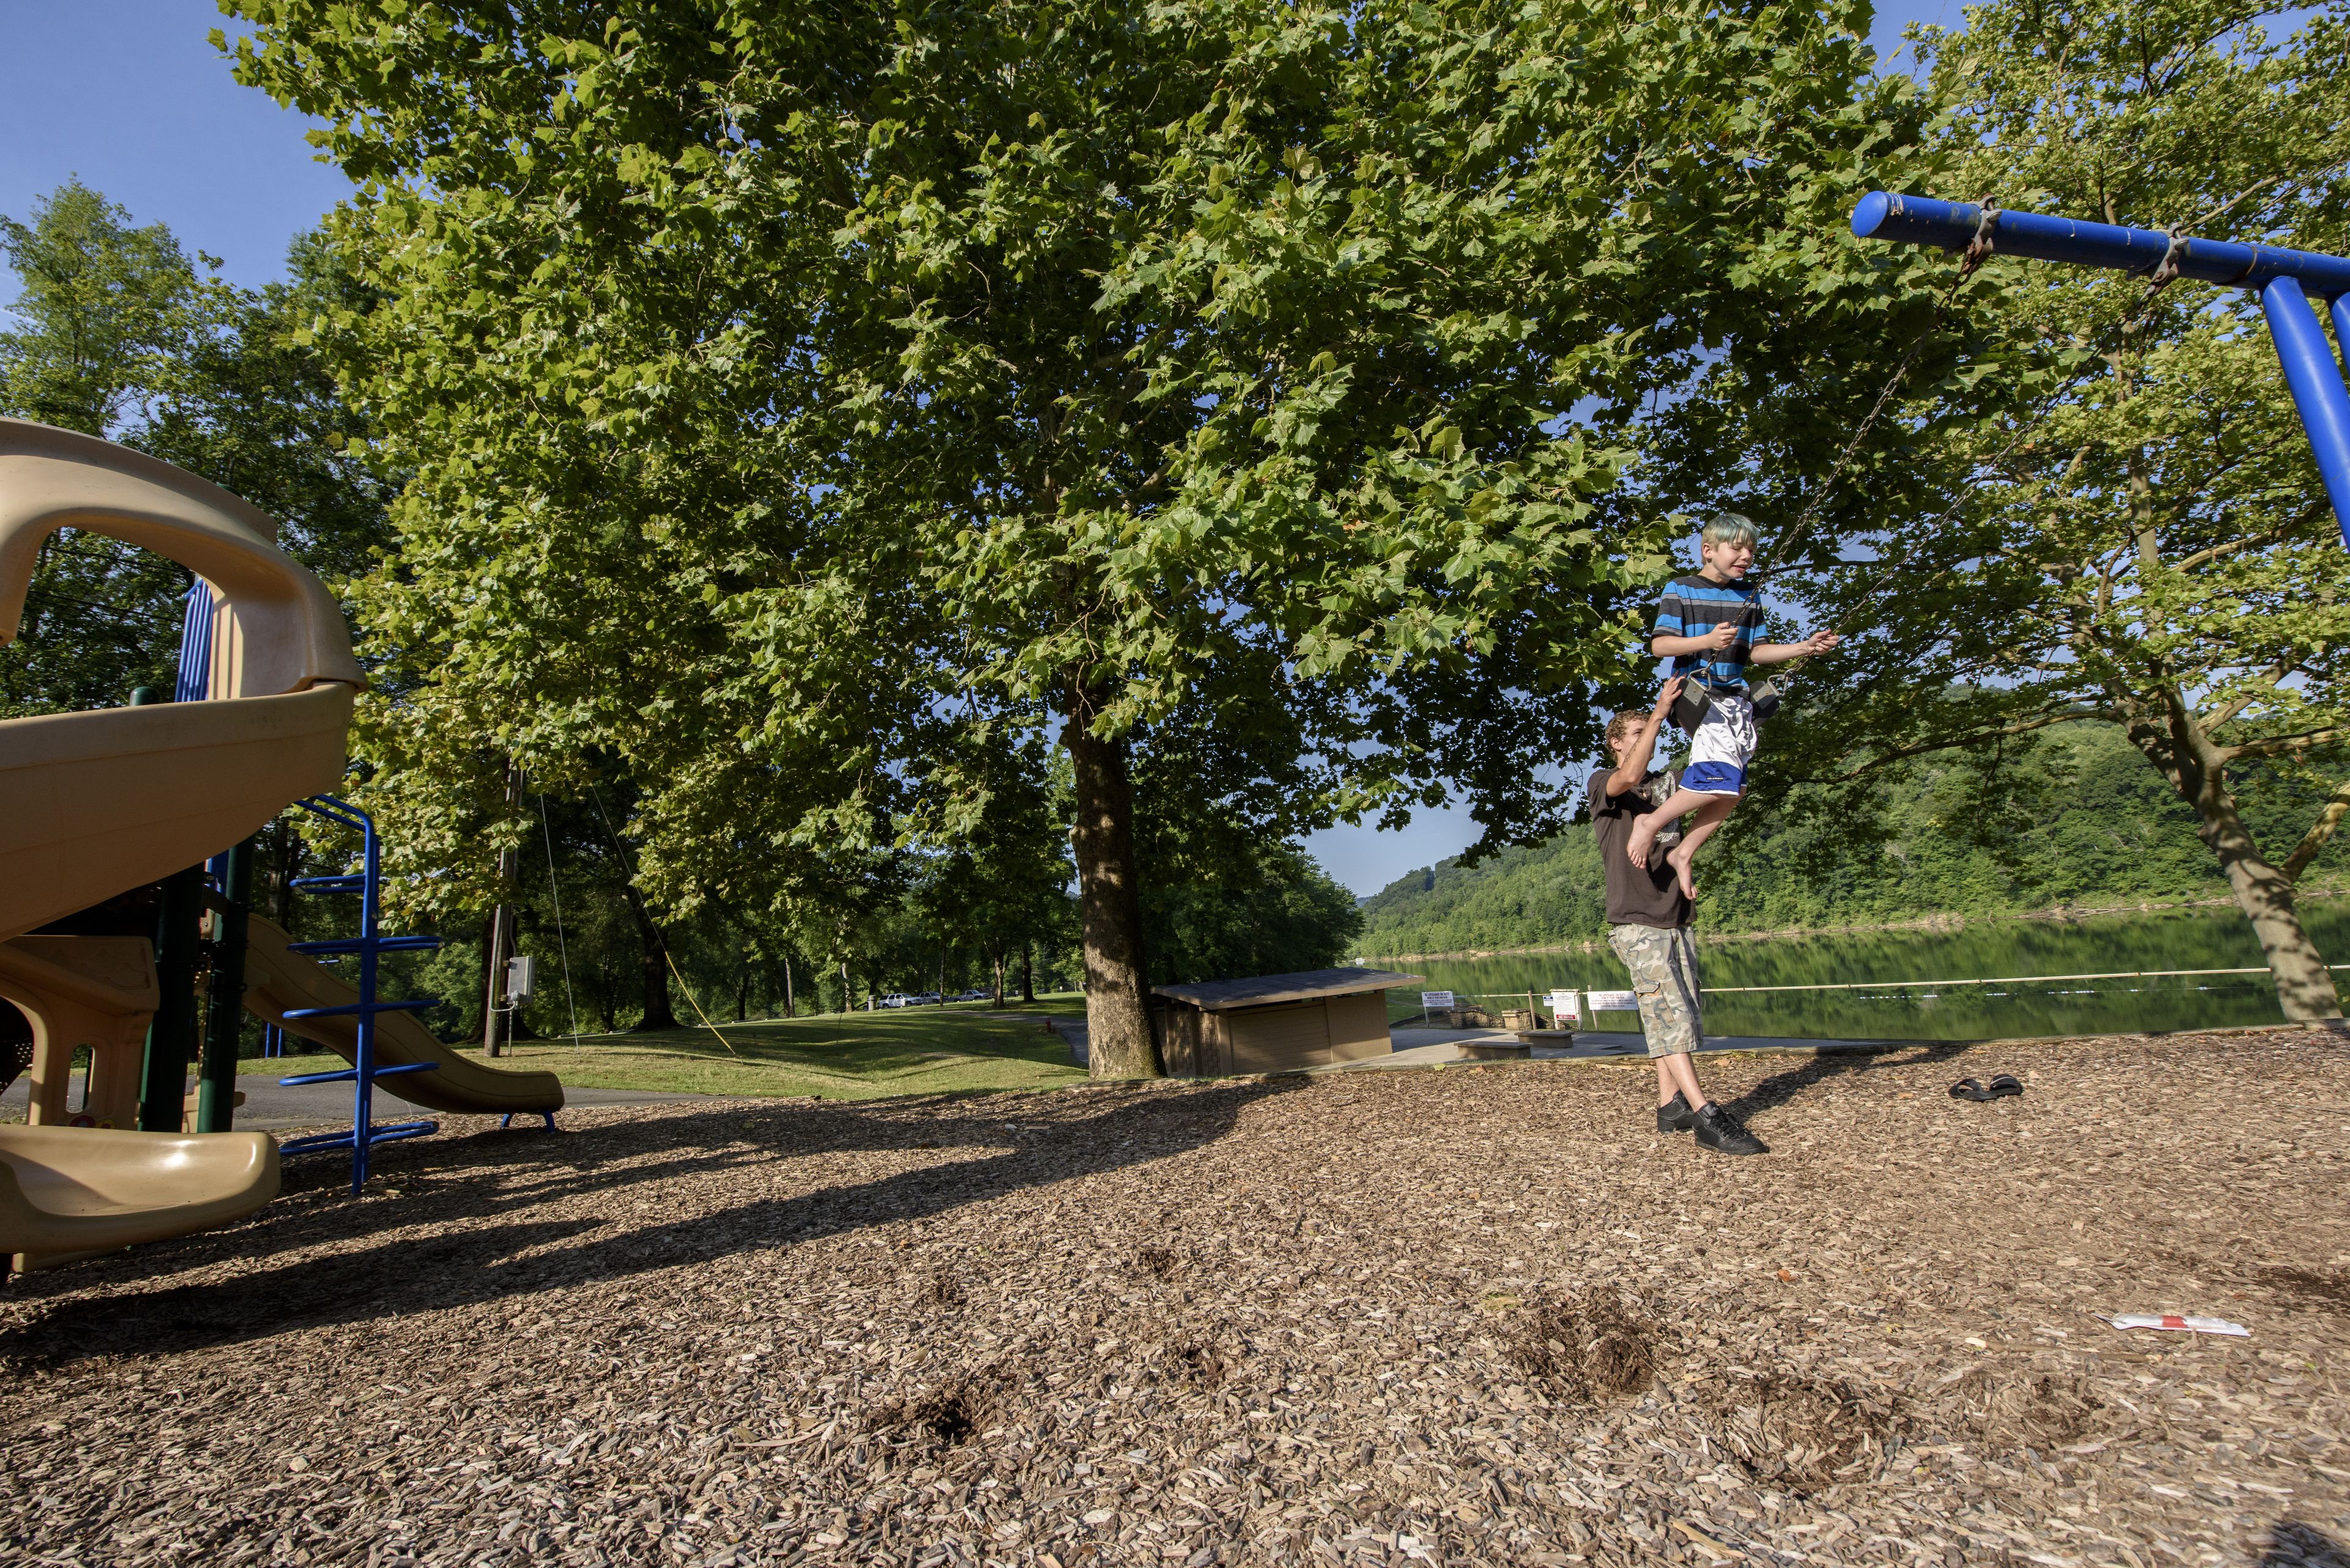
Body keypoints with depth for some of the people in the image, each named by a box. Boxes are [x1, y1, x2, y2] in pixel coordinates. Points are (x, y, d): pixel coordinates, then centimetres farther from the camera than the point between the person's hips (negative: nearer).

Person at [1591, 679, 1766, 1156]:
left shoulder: (1666, 784, 18)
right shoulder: (1602, 783, 2)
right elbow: (1630, 777, -22)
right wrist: (1659, 714, -21)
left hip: (1675, 920, 6)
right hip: (1636, 923, -6)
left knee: (1680, 1015, 5)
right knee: (1670, 1014, -12)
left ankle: (1670, 1105, 12)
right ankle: (1707, 1117, -15)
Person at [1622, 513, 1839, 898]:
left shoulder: (1749, 596, 15)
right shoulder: (1680, 590, -2)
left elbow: (1753, 652, 17)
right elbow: (1660, 645, -10)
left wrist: (1804, 648, 5)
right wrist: (1707, 641, -24)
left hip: (1735, 697, 7)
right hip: (1697, 690, -7)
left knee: (1733, 792, 2)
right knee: (1721, 777, -23)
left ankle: (1682, 853, 14)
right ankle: (1649, 823, -5)